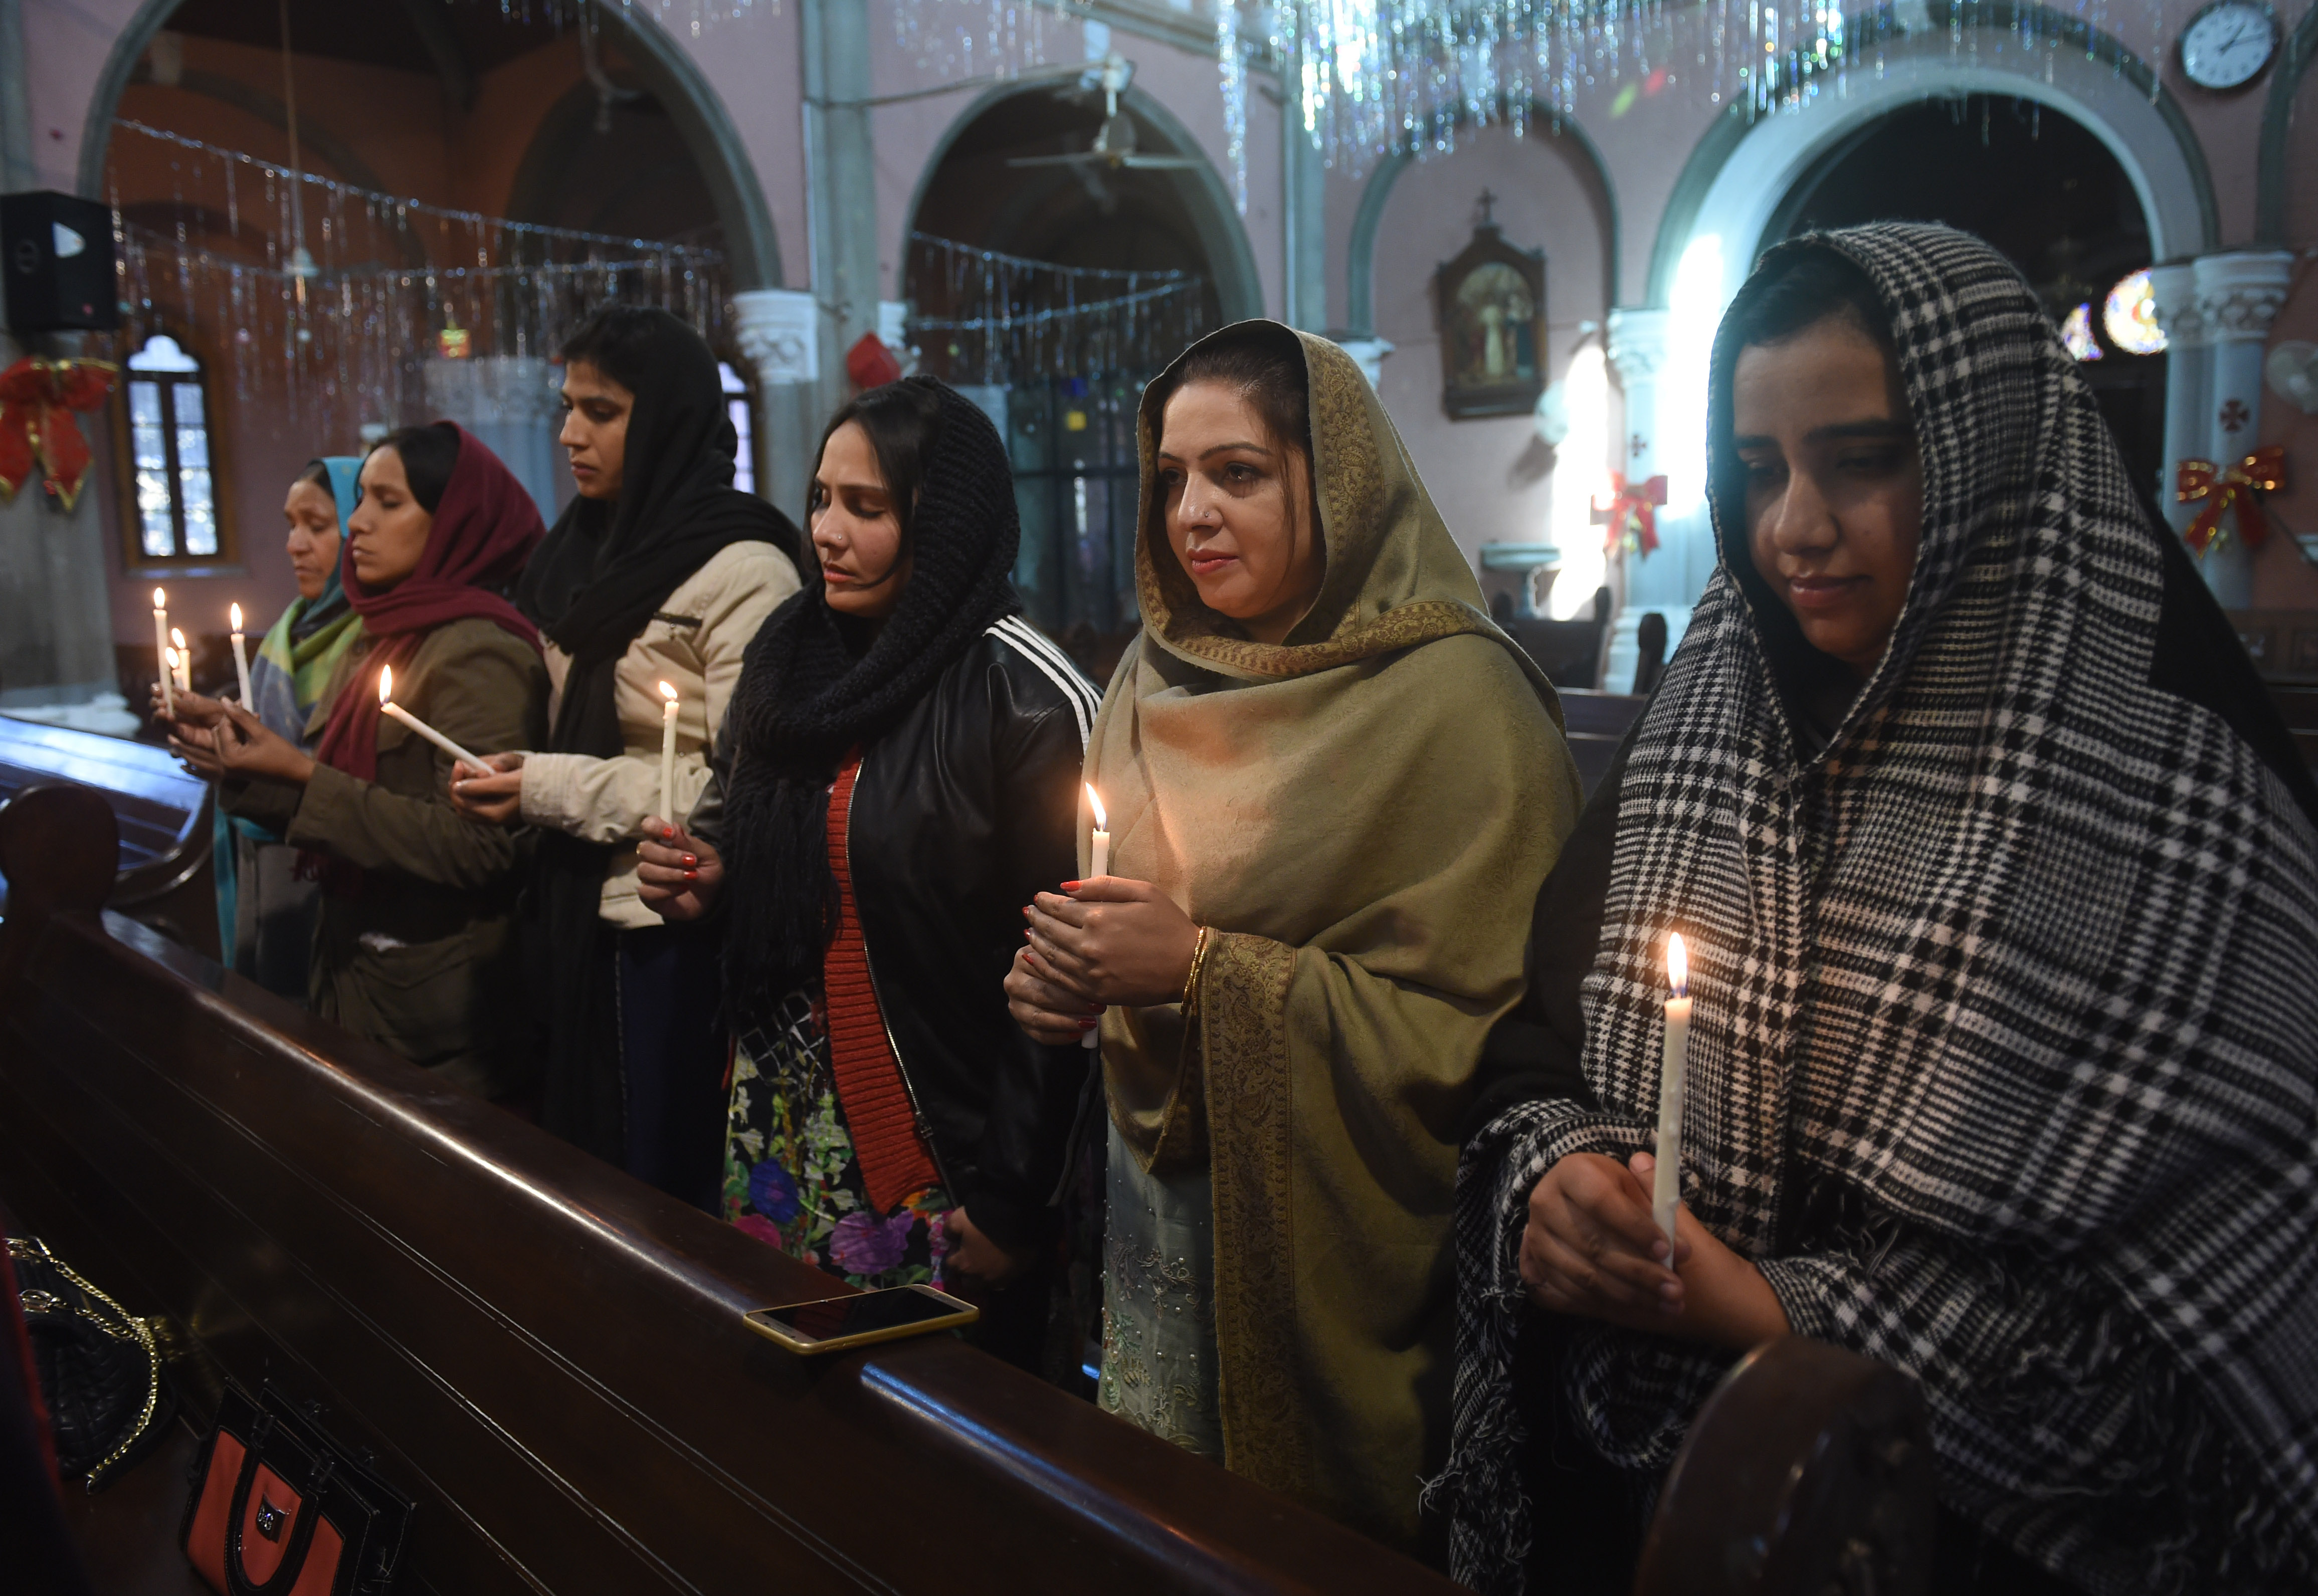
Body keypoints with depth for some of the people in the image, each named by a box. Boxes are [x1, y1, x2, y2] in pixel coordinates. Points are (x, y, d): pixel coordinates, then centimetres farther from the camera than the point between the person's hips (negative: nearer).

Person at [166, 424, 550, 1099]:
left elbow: (476, 845, -24)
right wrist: (241, 755, -2)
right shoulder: (377, 644, 9)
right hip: (357, 979, 8)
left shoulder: (478, 652, -17)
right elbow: (348, 799, 11)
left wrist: (305, 776, -23)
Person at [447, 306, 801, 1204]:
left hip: (678, 935, -7)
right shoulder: (589, 555, 13)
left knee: (665, 1188, 4)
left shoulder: (740, 570, -13)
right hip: (581, 919, 7)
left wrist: (553, 789, -15)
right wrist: (517, 784, 1)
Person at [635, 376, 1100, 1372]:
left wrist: (1015, 1202, -14)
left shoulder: (1027, 694, -15)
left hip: (938, 1153, -6)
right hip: (779, 1130, 6)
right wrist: (699, 880, 0)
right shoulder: (787, 656, 7)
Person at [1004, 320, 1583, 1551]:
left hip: (1327, 1228, -6)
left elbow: (1480, 1027, -20)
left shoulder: (1455, 699, -16)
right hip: (1151, 1186, 6)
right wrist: (1070, 974, -5)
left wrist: (1203, 969, -23)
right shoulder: (1159, 673, 5)